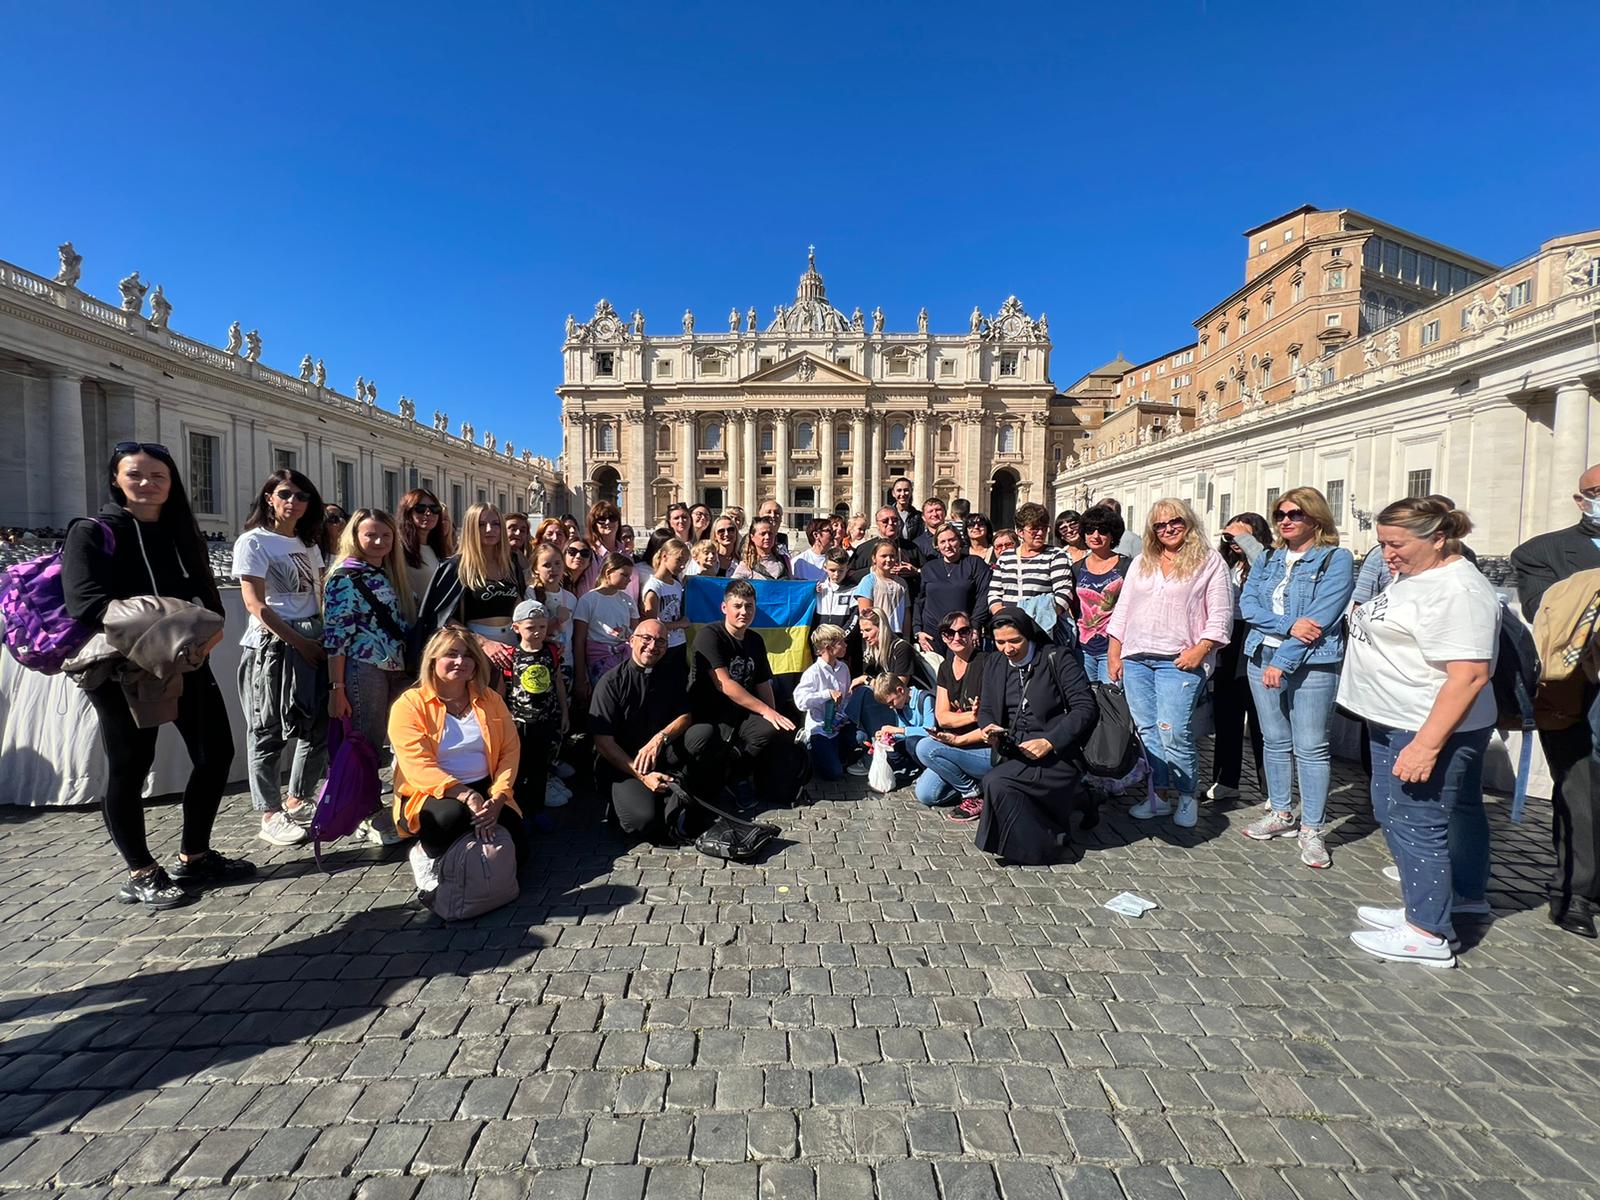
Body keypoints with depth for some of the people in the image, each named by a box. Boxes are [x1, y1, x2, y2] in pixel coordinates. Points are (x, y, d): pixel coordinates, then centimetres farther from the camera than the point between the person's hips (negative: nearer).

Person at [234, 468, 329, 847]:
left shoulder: (309, 545, 15)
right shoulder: (253, 541, -4)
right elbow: (255, 604, -11)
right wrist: (298, 642, -15)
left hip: (313, 643, 6)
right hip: (271, 645, -6)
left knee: (319, 727, 9)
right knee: (268, 732, 2)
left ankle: (296, 801, 25)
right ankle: (270, 816, 12)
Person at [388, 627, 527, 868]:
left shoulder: (490, 699, 8)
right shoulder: (409, 705, -5)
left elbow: (510, 750, 1)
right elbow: (419, 767, -16)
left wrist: (497, 797, -16)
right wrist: (466, 796, -29)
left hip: (484, 791, 3)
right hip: (430, 795, -3)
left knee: (516, 851, -17)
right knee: (453, 815, -37)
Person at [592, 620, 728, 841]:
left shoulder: (674, 672, 5)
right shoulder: (611, 682, -9)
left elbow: (686, 716, 2)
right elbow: (603, 742, -12)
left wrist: (660, 738, -20)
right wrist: (642, 775, -20)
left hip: (664, 756, 4)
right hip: (623, 764, -4)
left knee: (705, 733, -24)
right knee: (644, 819, -30)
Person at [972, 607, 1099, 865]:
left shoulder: (1058, 659, -3)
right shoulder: (994, 664, 13)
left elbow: (1085, 707, -8)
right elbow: (986, 709, 17)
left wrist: (1050, 742, -17)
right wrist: (988, 728, -7)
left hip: (1057, 756, -6)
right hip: (1013, 756, 6)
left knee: (996, 783, -27)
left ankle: (1047, 847, -8)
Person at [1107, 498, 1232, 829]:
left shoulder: (1209, 561, 3)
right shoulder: (1140, 563, 16)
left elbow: (1220, 614, -1)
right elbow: (1122, 610, 15)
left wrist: (1200, 650, -13)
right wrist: (1114, 655, 9)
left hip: (1179, 662, -5)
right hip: (1136, 659, 5)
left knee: (1173, 733, -10)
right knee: (1147, 732, 6)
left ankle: (1187, 797, 10)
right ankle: (1158, 796, 17)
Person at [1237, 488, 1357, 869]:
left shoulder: (1337, 559, -5)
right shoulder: (1268, 559, 12)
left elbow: (1320, 617, -14)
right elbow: (1247, 604, 0)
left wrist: (1283, 662, -18)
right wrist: (1288, 624, -18)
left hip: (1312, 665, -5)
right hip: (1262, 658, 5)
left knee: (1310, 748, -1)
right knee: (1275, 742, 13)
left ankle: (1312, 830, 10)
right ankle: (1280, 814, 26)